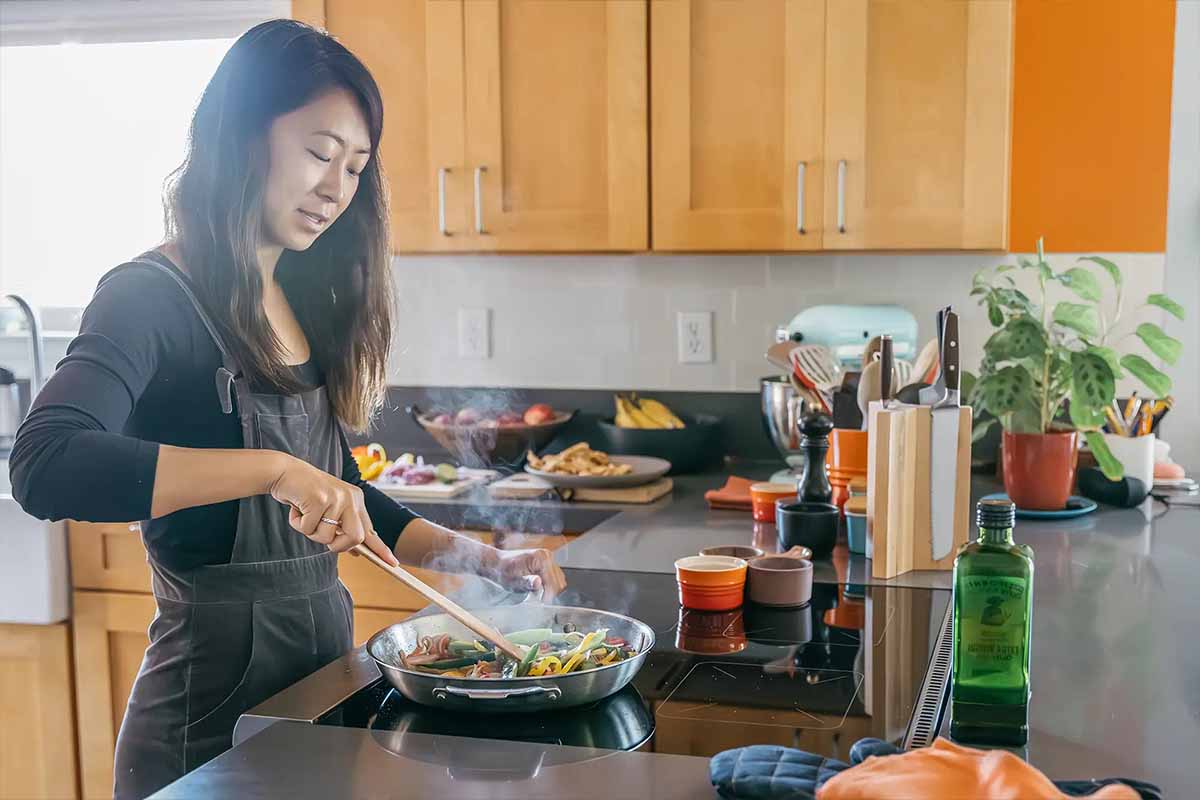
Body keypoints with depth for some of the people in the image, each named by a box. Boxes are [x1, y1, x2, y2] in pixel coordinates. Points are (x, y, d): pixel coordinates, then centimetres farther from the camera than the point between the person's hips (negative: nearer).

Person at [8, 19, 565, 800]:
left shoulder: (305, 305, 8)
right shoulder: (151, 298, -13)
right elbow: (46, 464, -30)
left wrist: (481, 559, 5)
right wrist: (269, 467, -37)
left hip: (323, 669, 7)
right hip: (217, 701, -7)